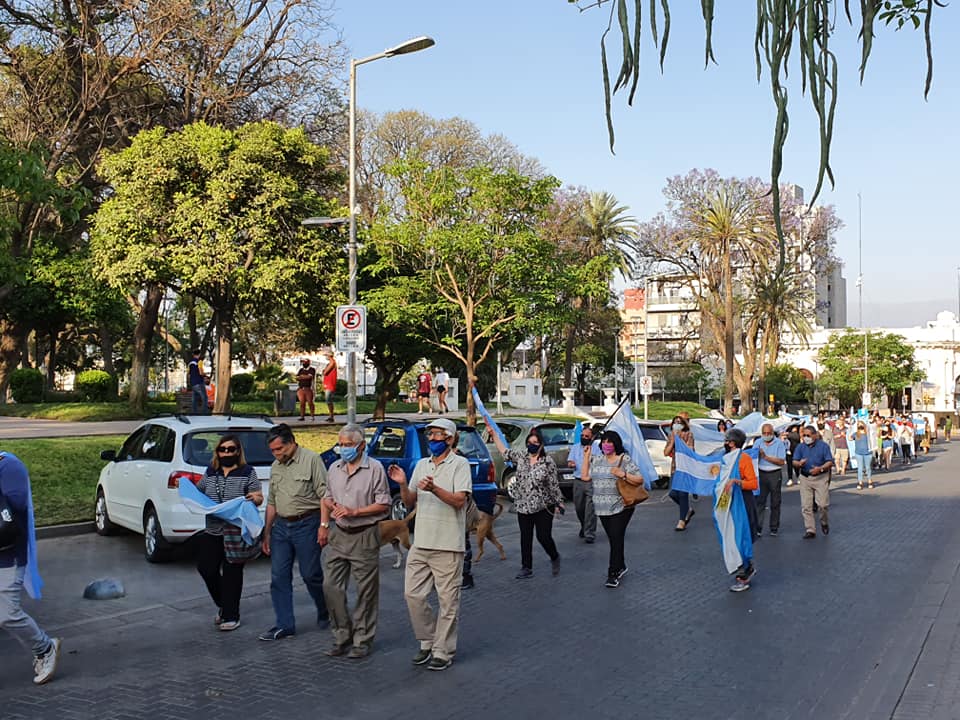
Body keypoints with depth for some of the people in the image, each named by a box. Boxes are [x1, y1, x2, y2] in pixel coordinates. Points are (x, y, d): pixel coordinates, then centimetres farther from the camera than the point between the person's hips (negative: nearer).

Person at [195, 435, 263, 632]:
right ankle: (223, 605, 26)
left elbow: (259, 498, 0)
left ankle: (231, 616, 12)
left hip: (236, 532, -4)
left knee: (232, 573, 0)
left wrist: (255, 498, -22)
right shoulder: (210, 472, 11)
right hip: (213, 532, 4)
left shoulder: (247, 473, -1)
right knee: (206, 568, 1)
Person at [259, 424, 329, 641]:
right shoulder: (275, 467, 13)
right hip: (281, 526, 7)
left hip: (307, 524, -6)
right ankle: (285, 625, 11)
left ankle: (325, 613, 26)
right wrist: (266, 533, 17)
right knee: (279, 577, 3)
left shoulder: (311, 459, -8)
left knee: (311, 574, 2)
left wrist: (324, 525, -17)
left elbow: (325, 495, -11)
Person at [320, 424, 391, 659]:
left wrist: (354, 511, -16)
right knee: (331, 586, 4)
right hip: (338, 535, 5)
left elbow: (383, 505, -10)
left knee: (366, 591, 2)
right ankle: (342, 635, 18)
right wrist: (324, 524, 10)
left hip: (364, 536, -5)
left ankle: (363, 640, 13)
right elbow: (327, 498, 22)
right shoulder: (334, 468, 11)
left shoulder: (375, 468, -8)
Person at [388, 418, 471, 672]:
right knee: (413, 595, 6)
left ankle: (443, 651, 11)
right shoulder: (421, 465, 15)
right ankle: (428, 642, 23)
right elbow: (410, 503, 15)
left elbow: (460, 500, -15)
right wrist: (402, 484, -4)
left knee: (447, 601, 1)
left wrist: (434, 489, -29)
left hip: (447, 545, -6)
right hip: (421, 543, 6)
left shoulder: (459, 464, -4)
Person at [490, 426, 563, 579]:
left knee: (544, 537, -4)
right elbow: (503, 449, 5)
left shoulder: (548, 462, -7)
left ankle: (555, 558, 25)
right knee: (525, 538, 8)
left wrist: (559, 502, -2)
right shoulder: (520, 457, 4)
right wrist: (493, 432, 0)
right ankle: (526, 568, 17)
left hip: (543, 506, -4)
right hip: (523, 506, 4)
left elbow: (554, 484, -3)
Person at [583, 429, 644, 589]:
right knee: (612, 539, 12)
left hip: (620, 508, -5)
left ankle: (613, 573, -2)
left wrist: (623, 475, -23)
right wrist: (586, 457, 9)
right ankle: (621, 567, 29)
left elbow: (640, 480, -9)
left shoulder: (625, 460, -6)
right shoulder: (597, 460, 11)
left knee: (617, 539, -8)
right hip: (602, 508, 5)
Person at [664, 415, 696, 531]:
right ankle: (688, 510, 26)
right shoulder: (671, 436, 11)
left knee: (682, 493, -7)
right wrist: (673, 440, -6)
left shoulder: (688, 435, -2)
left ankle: (682, 521, 0)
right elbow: (666, 452, 4)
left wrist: (679, 439, -14)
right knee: (673, 493, -1)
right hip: (675, 468, 5)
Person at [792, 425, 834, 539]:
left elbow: (830, 462, -6)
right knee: (806, 506, 0)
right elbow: (794, 462, 3)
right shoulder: (800, 447, 7)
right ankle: (810, 530, 7)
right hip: (805, 478, 3)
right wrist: (799, 464, -21)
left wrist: (820, 468, -23)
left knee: (823, 504, -6)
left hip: (821, 478, -3)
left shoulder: (823, 446, -1)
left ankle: (824, 523, 22)